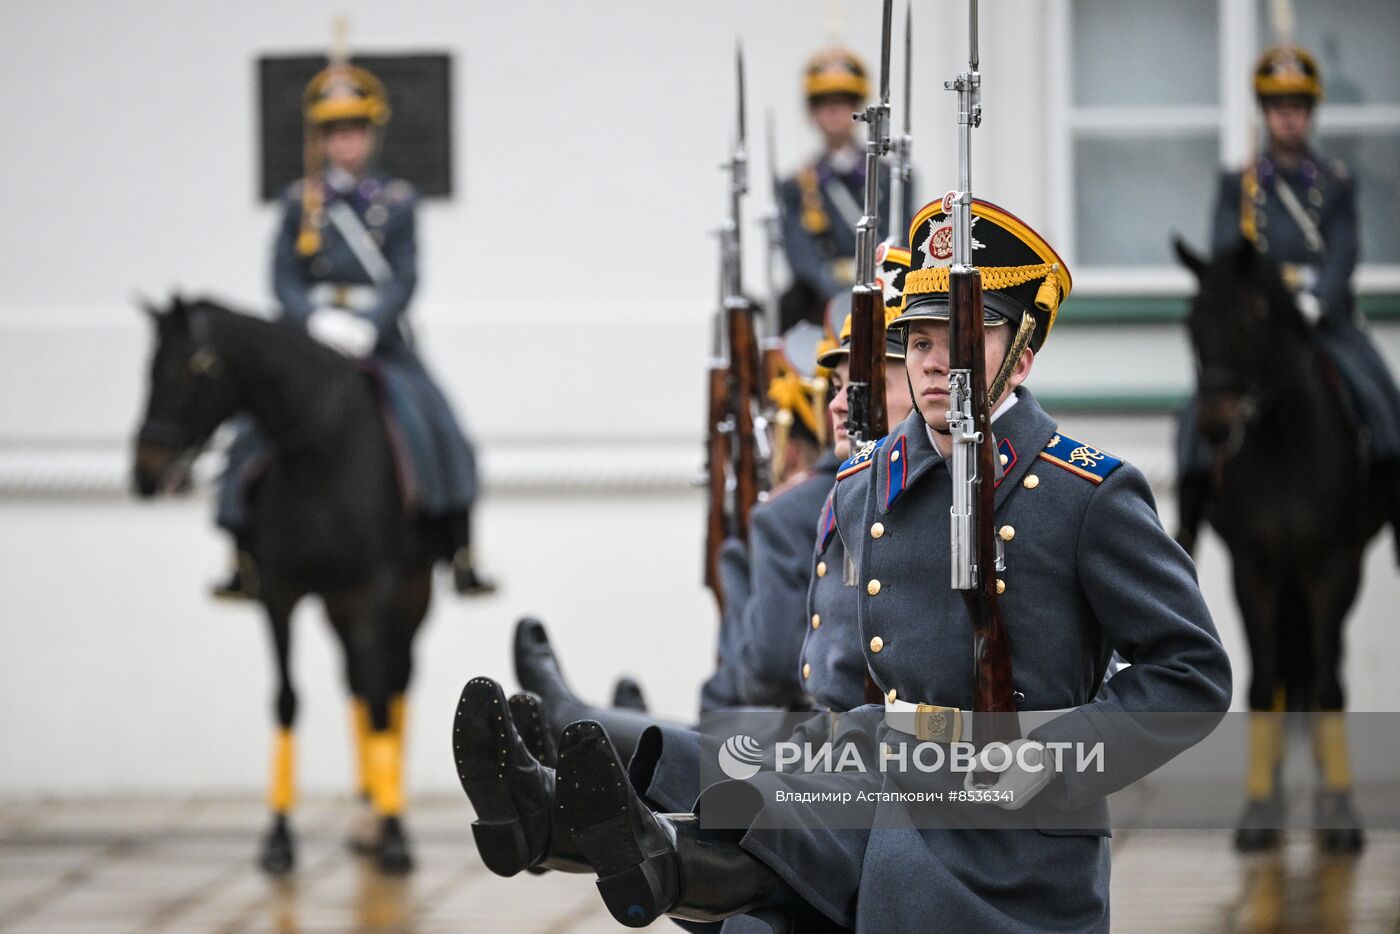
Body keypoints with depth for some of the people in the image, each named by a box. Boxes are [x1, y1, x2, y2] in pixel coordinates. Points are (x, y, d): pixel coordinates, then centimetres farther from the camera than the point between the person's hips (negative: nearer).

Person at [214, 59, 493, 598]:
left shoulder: (396, 201, 6)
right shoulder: (299, 202, 8)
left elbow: (403, 278, -3)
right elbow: (284, 277, 1)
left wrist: (367, 327, -19)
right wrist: (317, 321, -18)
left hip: (380, 340, -1)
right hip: (309, 337, 1)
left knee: (432, 427, -18)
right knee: (257, 429, -14)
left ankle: (460, 556, -14)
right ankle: (246, 562, -6)